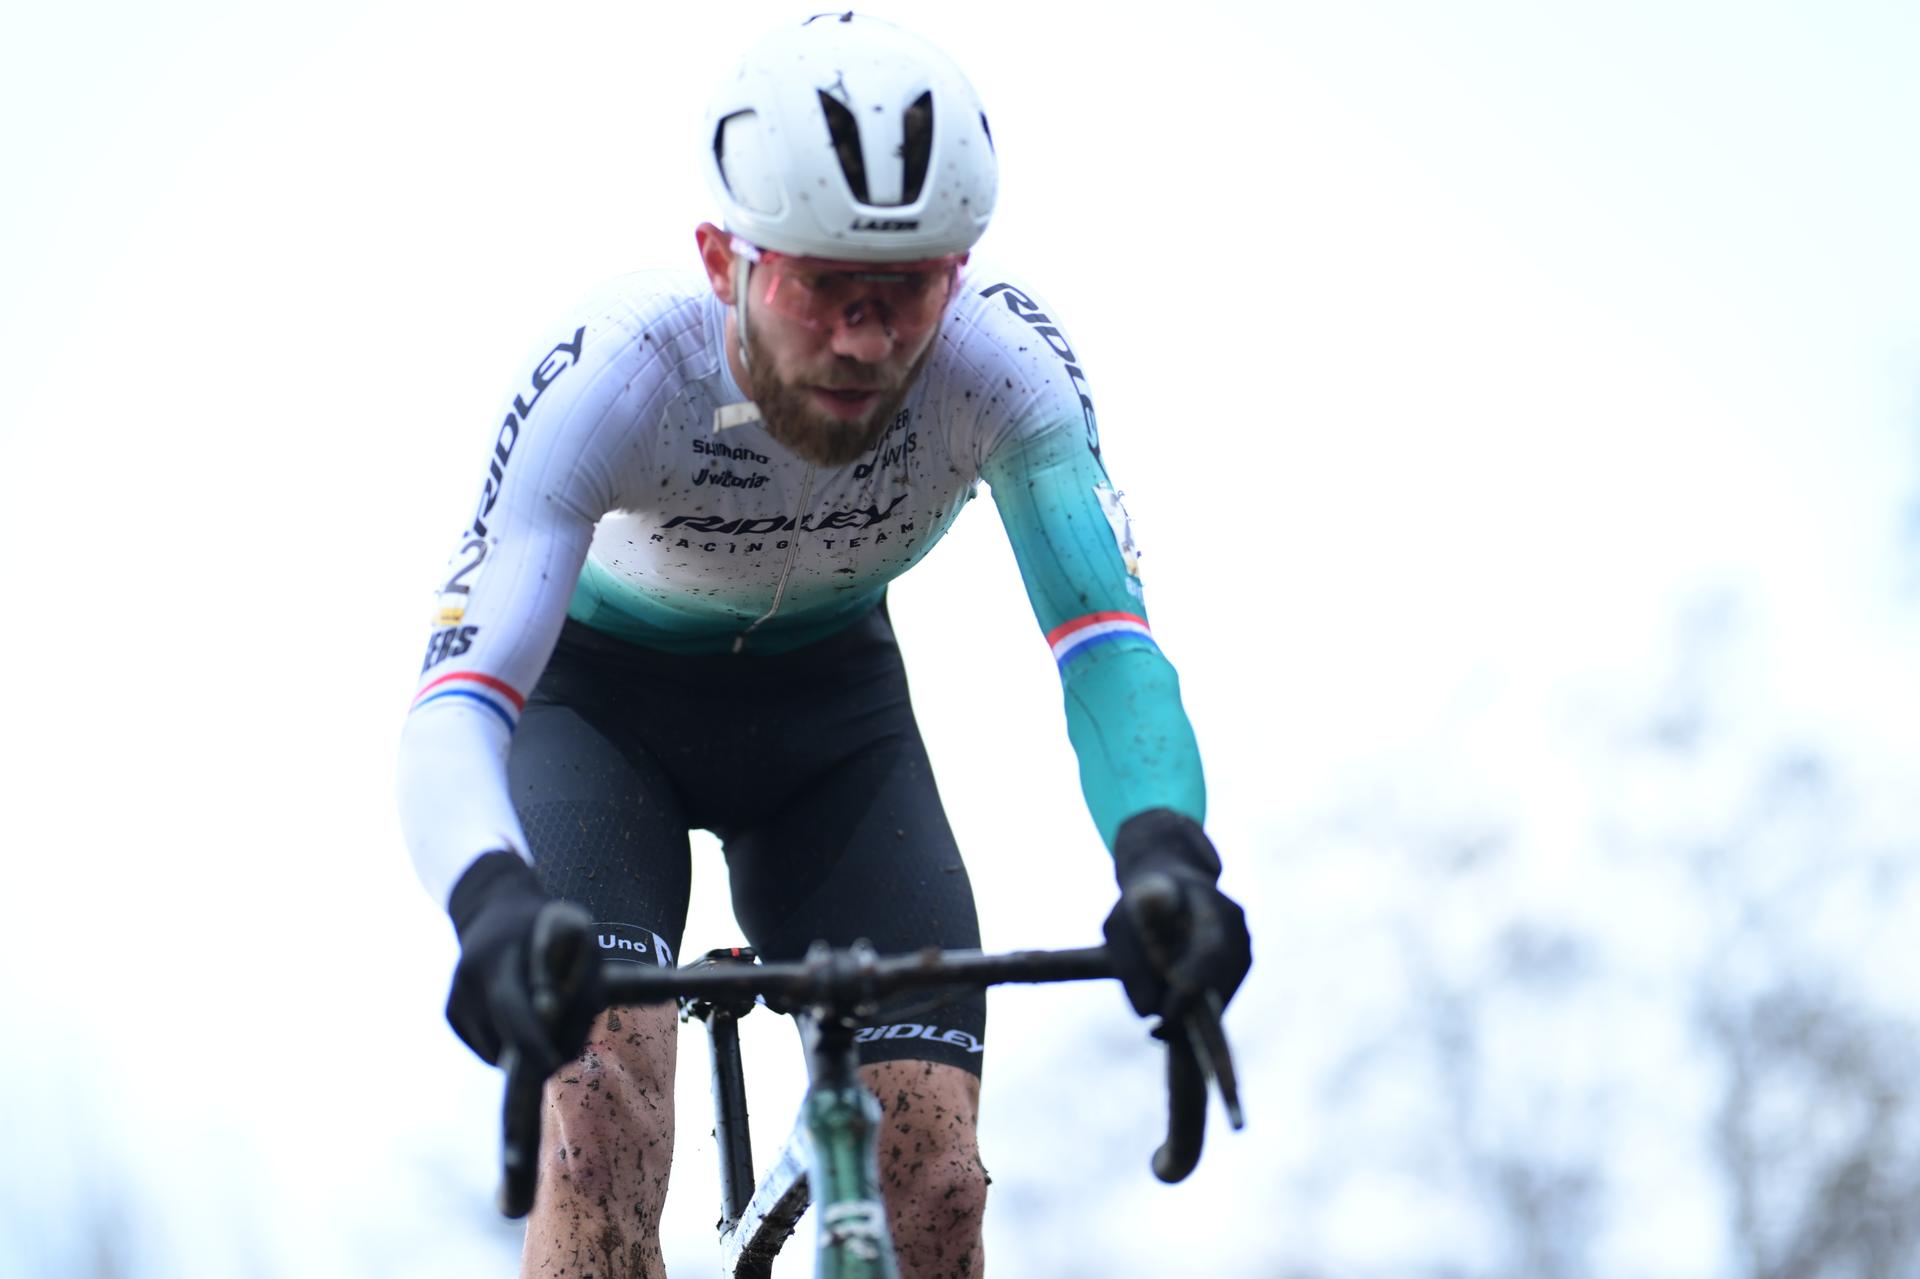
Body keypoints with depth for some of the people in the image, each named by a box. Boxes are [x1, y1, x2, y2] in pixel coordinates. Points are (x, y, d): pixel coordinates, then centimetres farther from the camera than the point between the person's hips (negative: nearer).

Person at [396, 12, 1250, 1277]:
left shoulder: (1004, 360, -30)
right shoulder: (608, 377, -36)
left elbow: (1107, 640, -37)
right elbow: (454, 703, -44)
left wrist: (1165, 858, -59)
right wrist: (494, 907, -66)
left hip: (830, 705, 3)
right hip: (600, 697, -2)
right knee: (606, 1114, -27)